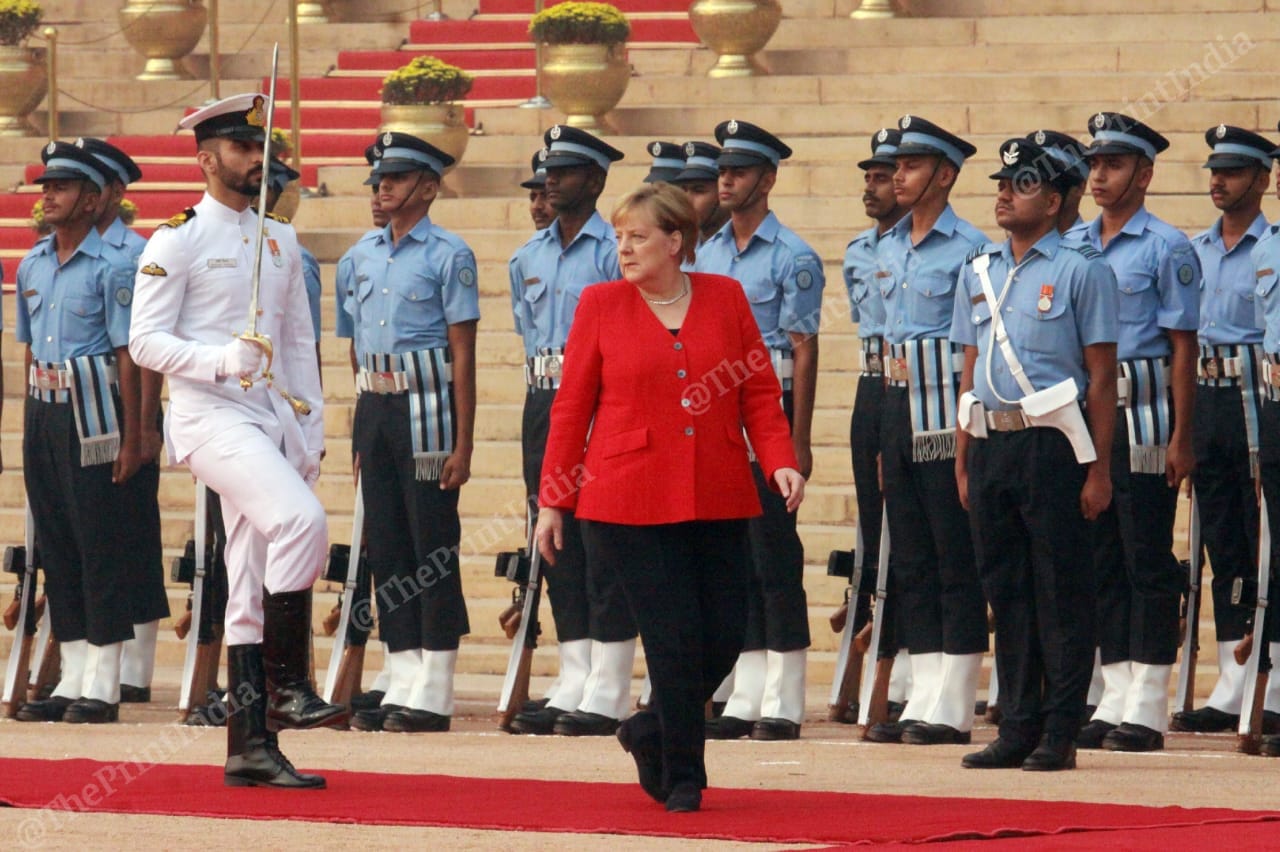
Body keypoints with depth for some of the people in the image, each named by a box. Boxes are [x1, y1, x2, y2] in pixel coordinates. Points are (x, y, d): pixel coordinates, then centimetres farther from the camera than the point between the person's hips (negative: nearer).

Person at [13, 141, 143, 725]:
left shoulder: (109, 269, -6)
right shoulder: (31, 267, 13)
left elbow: (128, 356, -8)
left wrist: (131, 438, -11)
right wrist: (33, 423, 15)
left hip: (90, 413, -7)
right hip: (42, 413, 7)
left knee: (100, 543, -5)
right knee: (54, 544, 8)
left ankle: (102, 686, -3)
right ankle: (71, 681, 13)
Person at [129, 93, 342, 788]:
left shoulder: (281, 242, 17)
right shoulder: (177, 242, -3)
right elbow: (145, 341, -8)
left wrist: (311, 431, 12)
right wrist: (222, 359, -22)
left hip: (276, 418, 7)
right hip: (211, 416, -7)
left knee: (252, 584, 5)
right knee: (301, 520, -27)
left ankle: (252, 746, 5)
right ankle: (286, 685, -20)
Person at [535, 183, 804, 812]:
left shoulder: (725, 297, 7)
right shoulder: (601, 303, 3)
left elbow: (759, 390, 8)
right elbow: (571, 407, 4)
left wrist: (781, 461, -7)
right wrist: (552, 502, 3)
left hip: (717, 500, 3)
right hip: (632, 500, -3)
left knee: (724, 639, 2)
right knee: (674, 641, -5)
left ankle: (651, 731, 27)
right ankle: (682, 777, 8)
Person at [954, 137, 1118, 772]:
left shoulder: (1080, 271, -2)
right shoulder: (978, 272, 15)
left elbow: (1101, 378, -4)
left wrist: (1098, 469, -9)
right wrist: (963, 463, 13)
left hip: (1052, 443, -6)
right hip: (991, 442, 6)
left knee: (1061, 592, -3)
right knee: (1004, 588, 8)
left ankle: (1059, 735, -1)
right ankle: (1017, 728, 13)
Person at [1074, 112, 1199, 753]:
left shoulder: (1166, 248, -5)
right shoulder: (1073, 246, 12)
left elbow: (1183, 347, -7)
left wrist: (1181, 438, -12)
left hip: (1141, 413, -6)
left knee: (1148, 561, -4)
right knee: (1101, 560, 8)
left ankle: (1147, 708, -2)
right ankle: (1114, 700, 12)